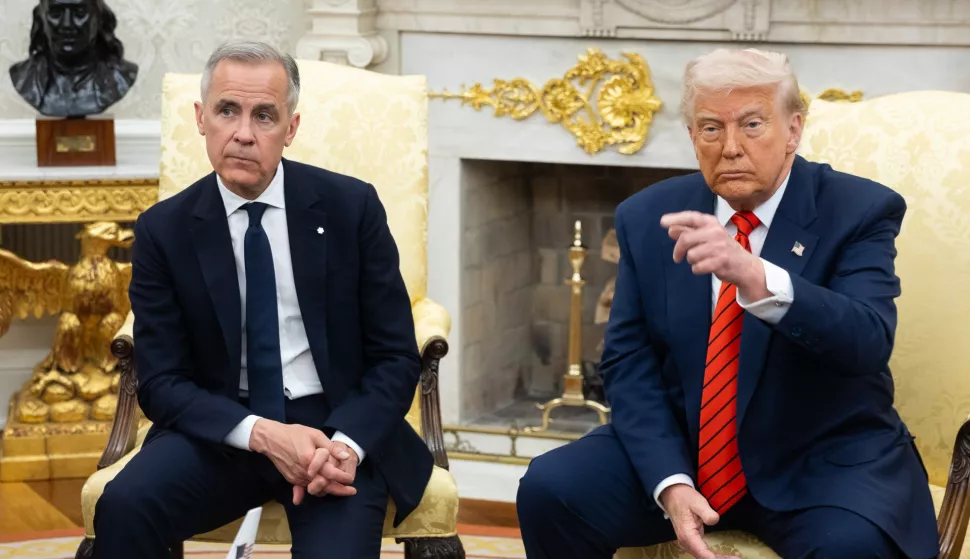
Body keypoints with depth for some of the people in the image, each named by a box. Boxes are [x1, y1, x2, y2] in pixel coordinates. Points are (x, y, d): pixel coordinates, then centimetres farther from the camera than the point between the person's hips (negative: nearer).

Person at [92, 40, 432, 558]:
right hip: (222, 429, 1)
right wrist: (261, 434, -21)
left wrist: (346, 443, -20)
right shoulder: (163, 229, -2)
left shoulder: (352, 206, -3)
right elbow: (161, 382, -3)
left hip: (339, 427, -1)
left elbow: (396, 357, 0)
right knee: (123, 506, -27)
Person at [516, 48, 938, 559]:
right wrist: (671, 484, -16)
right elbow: (629, 362, 0)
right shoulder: (648, 217, 2)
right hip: (682, 451, 4)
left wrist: (755, 277, -41)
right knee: (547, 490, -18)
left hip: (823, 460, -3)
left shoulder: (859, 212, -8)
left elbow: (868, 342, -24)